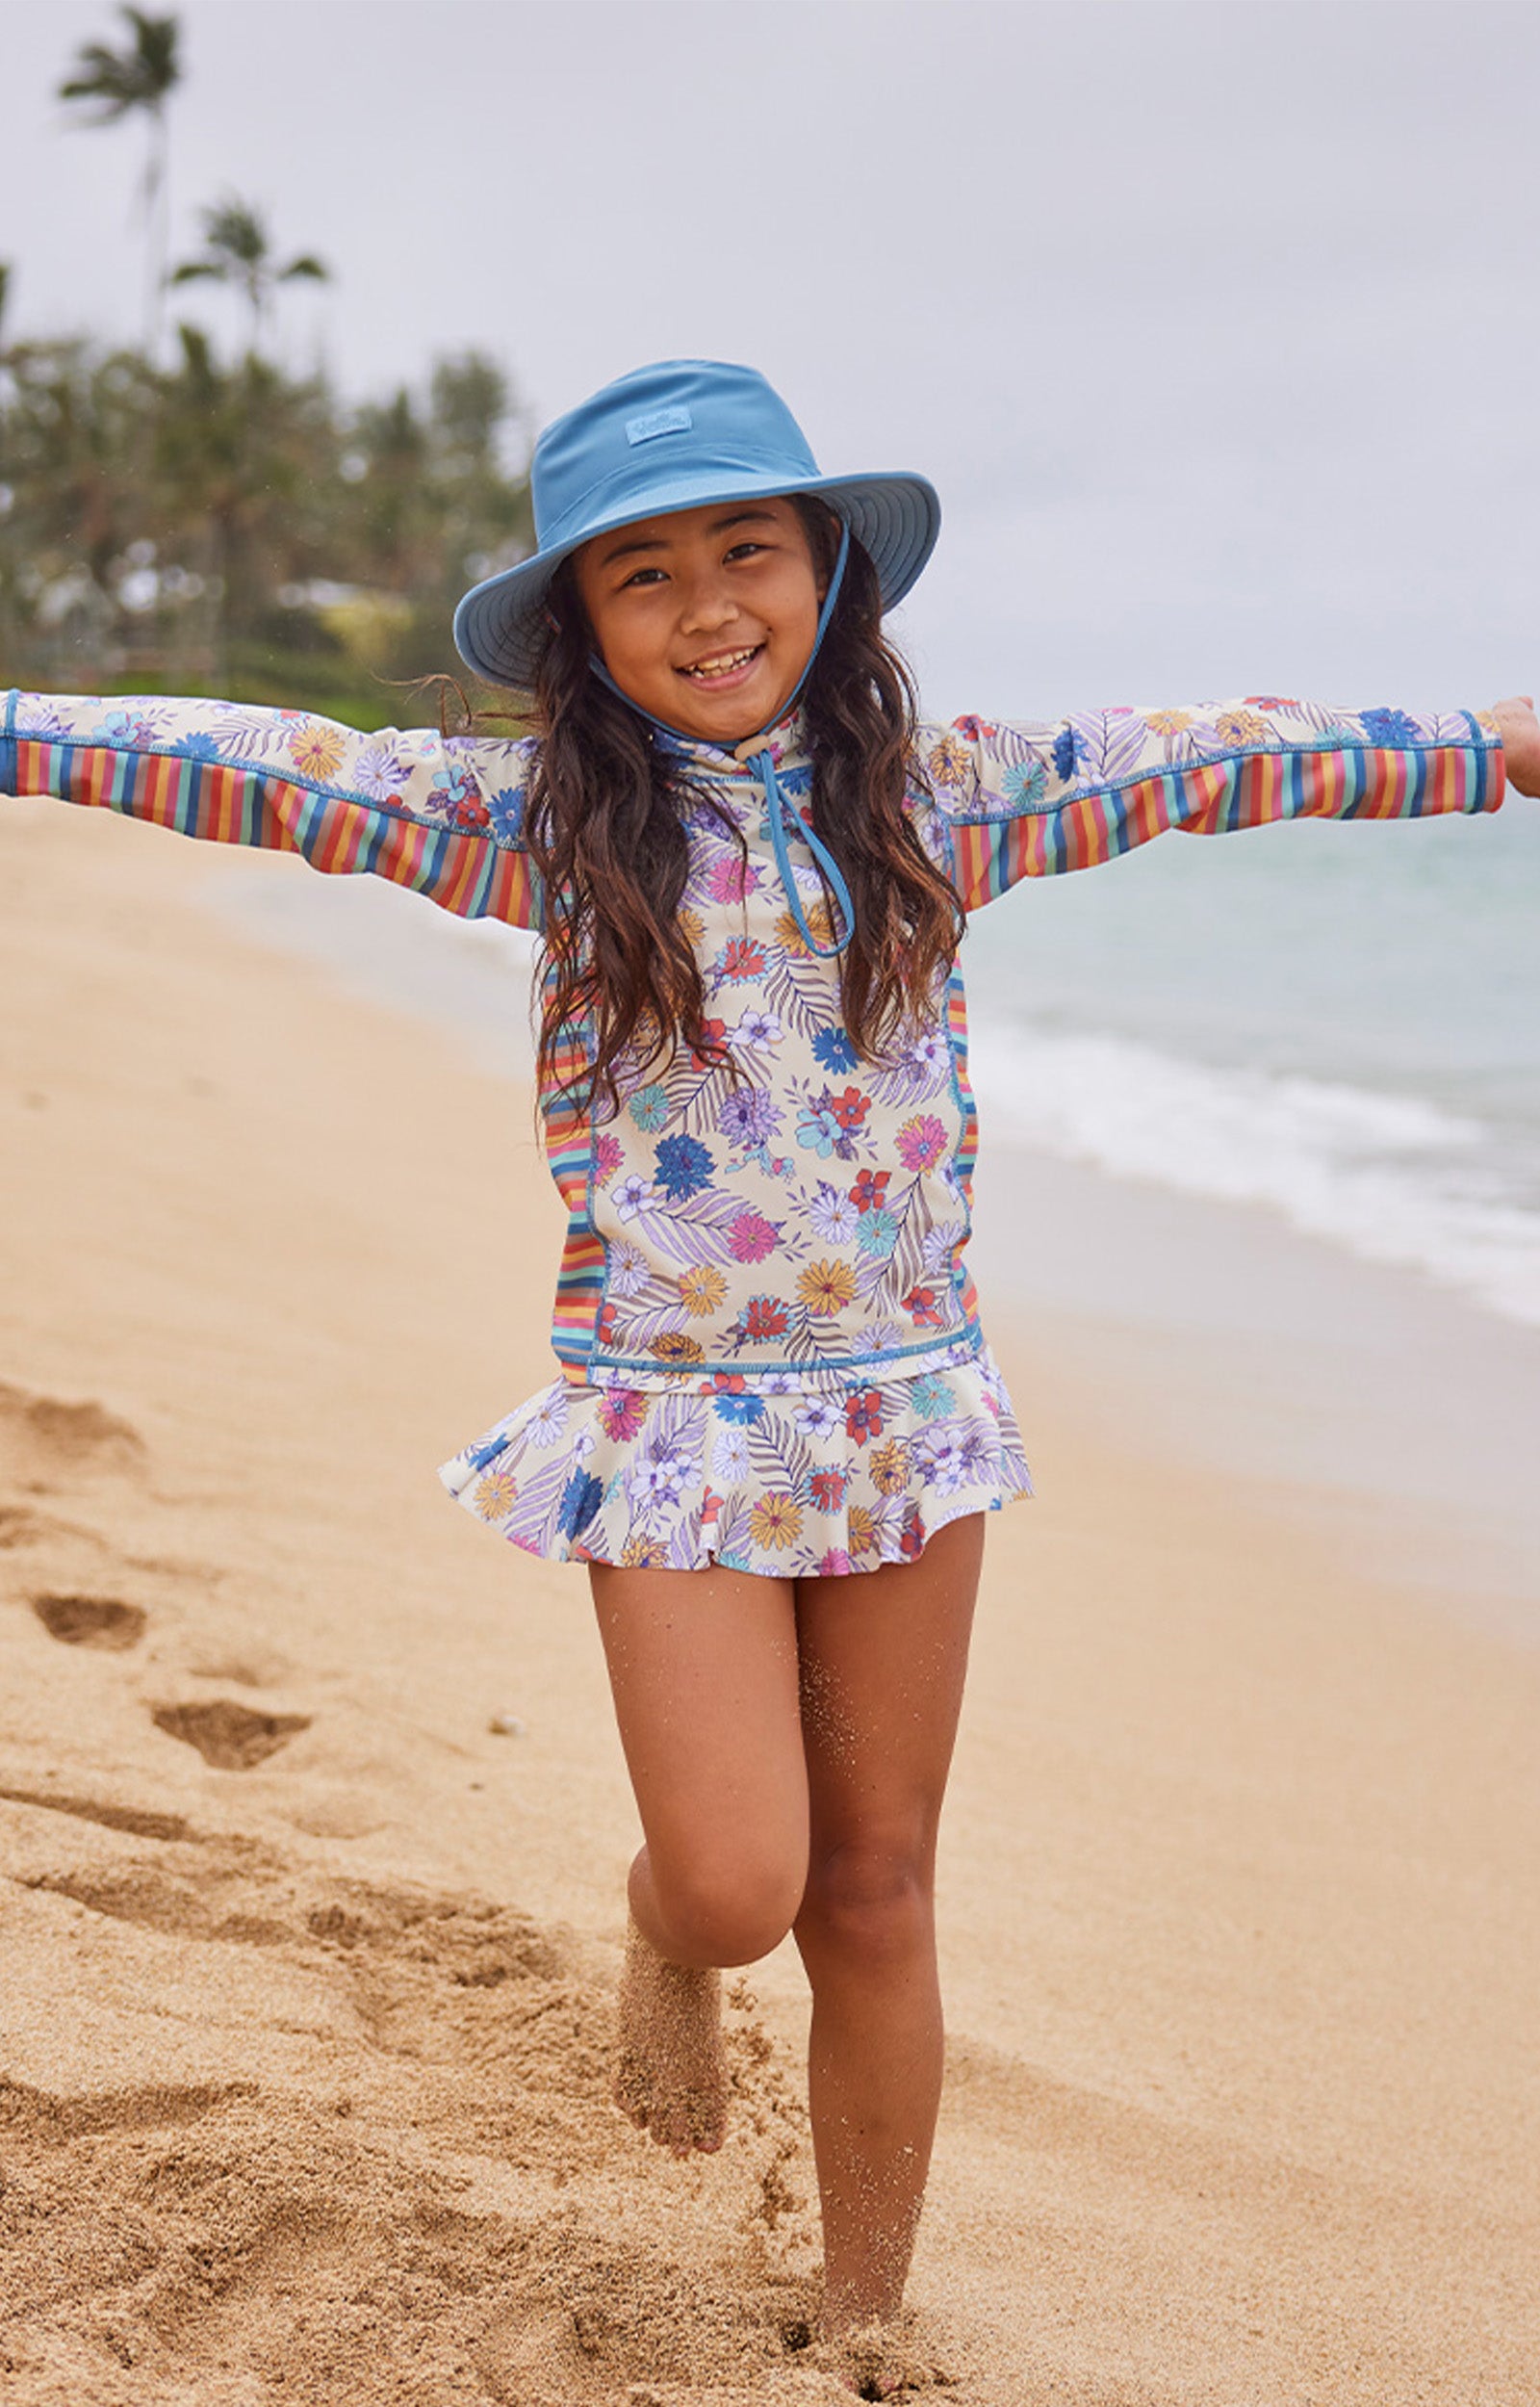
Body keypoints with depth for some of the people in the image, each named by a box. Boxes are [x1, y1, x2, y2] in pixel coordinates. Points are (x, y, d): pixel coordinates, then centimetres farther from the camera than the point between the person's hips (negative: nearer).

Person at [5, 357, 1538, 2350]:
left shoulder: (940, 793, 0)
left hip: (907, 1410, 2)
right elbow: (259, 769, -10)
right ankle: (658, 1931, 32)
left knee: (875, 1899, 10)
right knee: (736, 1888, -8)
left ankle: (864, 2320, 29)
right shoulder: (538, 818, -5)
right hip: (669, 1422, -2)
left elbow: (1222, 758, 4)